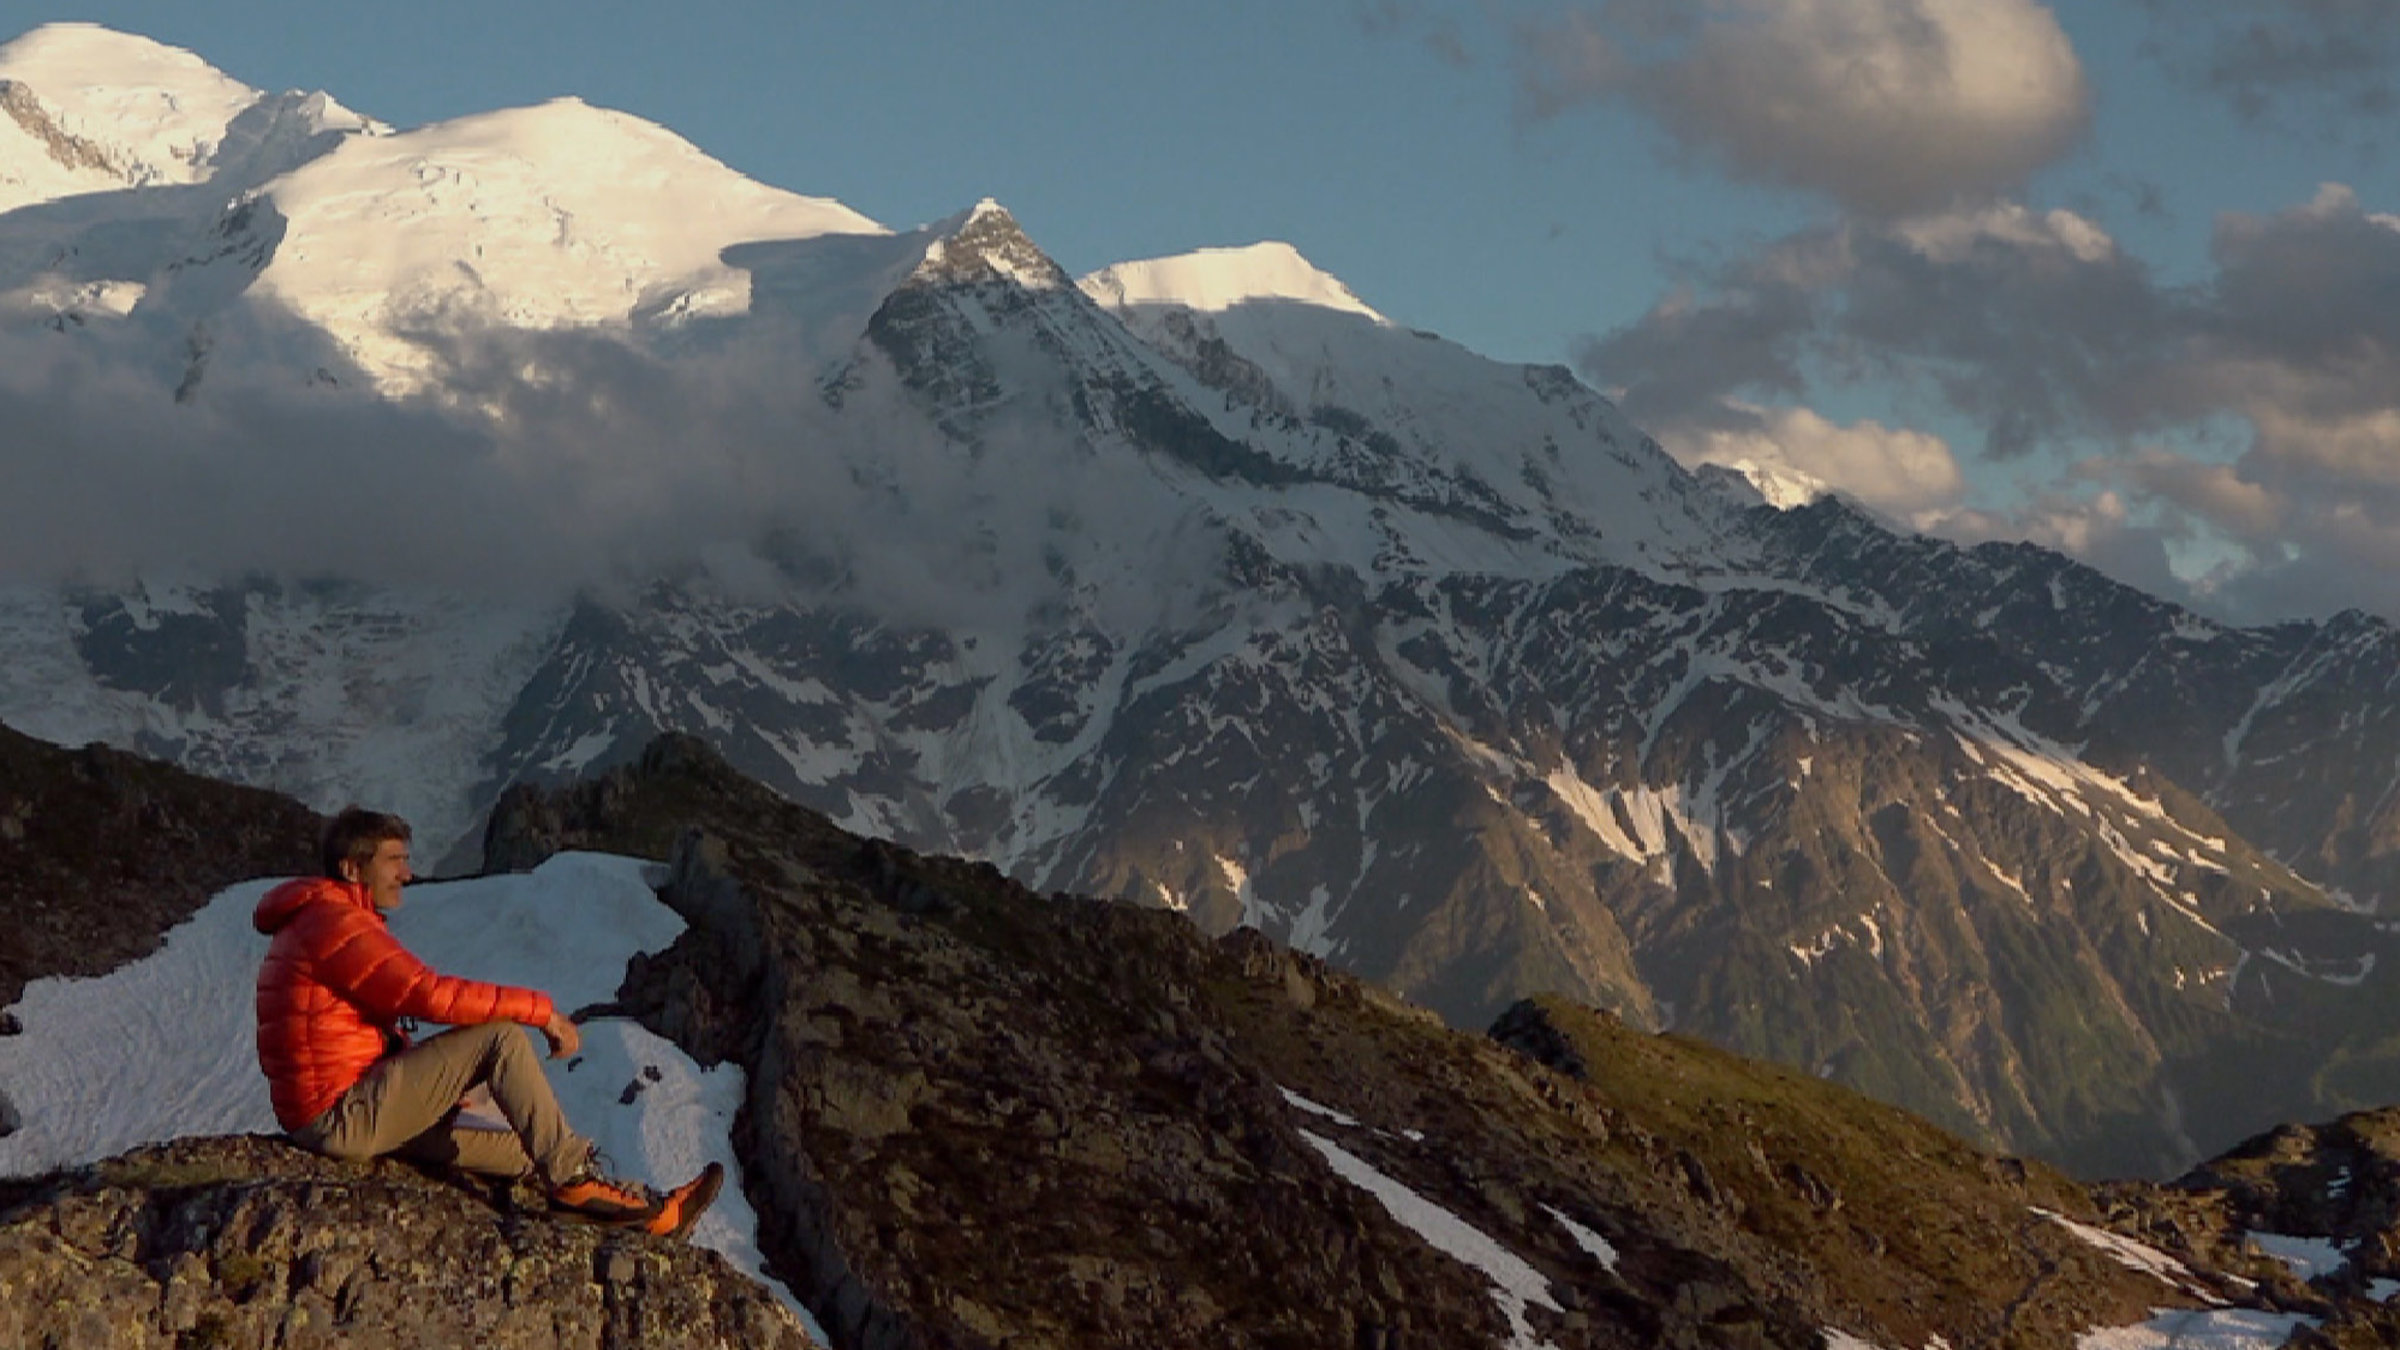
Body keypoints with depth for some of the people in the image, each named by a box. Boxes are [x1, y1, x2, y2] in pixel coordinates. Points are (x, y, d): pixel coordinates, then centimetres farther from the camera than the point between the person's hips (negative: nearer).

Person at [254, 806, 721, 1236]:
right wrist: (540, 1009, -17)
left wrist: (441, 1086, 12)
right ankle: (575, 1177, -14)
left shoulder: (312, 924, 22)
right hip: (342, 1114, -11)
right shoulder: (335, 920, -14)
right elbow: (428, 992, -23)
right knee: (502, 1037, -16)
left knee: (525, 1151, 9)